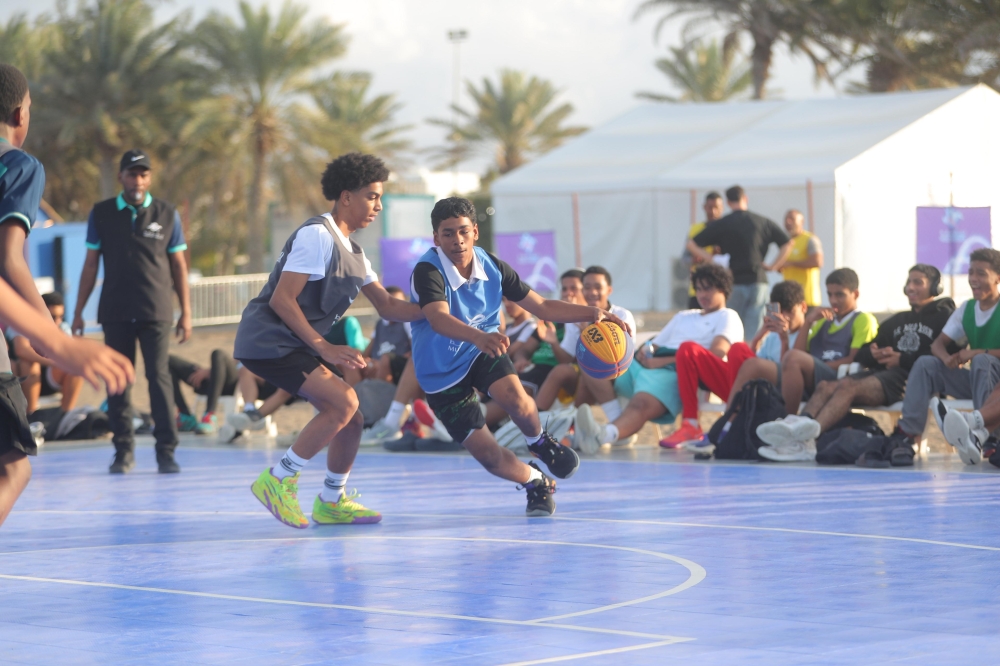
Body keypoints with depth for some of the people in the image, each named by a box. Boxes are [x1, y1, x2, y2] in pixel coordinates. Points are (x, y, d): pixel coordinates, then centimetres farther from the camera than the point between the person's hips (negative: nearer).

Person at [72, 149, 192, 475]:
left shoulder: (166, 214, 4)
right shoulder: (101, 214, 5)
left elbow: (178, 265, 7)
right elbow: (90, 264, 8)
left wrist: (186, 312, 3)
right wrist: (78, 311, 5)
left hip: (156, 313, -1)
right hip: (115, 313, 1)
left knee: (159, 378, -7)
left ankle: (166, 451, -4)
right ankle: (123, 450, 11)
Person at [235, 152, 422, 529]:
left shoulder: (351, 250, 15)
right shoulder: (317, 236, -15)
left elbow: (387, 307, 18)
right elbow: (281, 300, -20)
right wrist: (324, 349, -22)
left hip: (297, 344, 9)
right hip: (267, 340, -9)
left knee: (350, 420, 6)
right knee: (343, 402, -21)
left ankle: (331, 501, 24)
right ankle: (277, 481, -14)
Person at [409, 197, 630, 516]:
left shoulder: (492, 267, -10)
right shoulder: (427, 272, -28)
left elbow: (542, 306, -2)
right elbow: (438, 319, -46)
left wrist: (592, 313, -16)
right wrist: (477, 336, -66)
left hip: (482, 353, 3)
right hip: (441, 373, -3)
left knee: (514, 396, -31)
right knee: (486, 453, -9)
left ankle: (540, 443, 3)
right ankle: (535, 482, 22)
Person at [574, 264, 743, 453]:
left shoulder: (727, 317, 14)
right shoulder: (683, 316, 37)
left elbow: (717, 353, -6)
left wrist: (663, 361, -12)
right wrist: (644, 351, 2)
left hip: (674, 372, -8)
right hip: (643, 365, 8)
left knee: (642, 404, -40)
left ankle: (604, 435, -69)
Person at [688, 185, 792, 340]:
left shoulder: (721, 225, 0)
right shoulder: (762, 222, 6)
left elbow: (692, 245, -2)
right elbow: (787, 243, 7)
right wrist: (774, 266, 8)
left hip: (733, 282, -2)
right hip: (758, 282, 2)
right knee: (754, 332, 1)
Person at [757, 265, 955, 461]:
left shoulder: (943, 317, 12)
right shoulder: (897, 320, 34)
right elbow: (861, 355, 26)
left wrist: (902, 359, -13)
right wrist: (872, 353, 1)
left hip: (908, 376, -7)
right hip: (881, 371, 7)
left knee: (848, 386, -33)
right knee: (825, 386, -20)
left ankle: (812, 431, -55)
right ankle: (800, 428, -46)